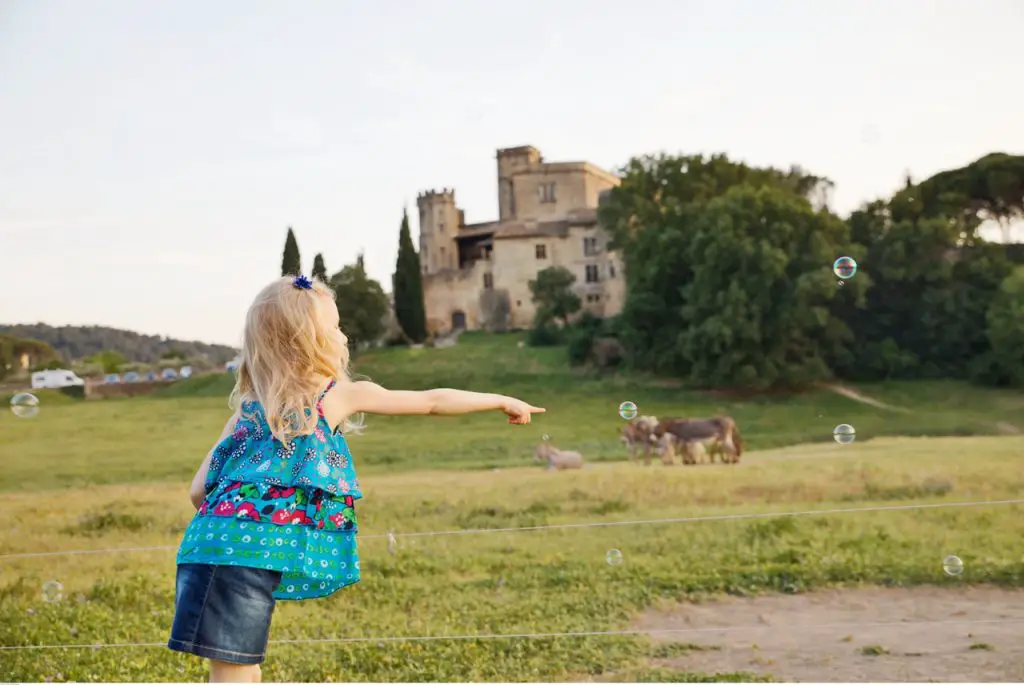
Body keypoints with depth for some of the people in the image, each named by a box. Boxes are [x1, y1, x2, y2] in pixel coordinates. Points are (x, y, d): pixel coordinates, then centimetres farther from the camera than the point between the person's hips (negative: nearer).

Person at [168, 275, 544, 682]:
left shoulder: (248, 409, 17)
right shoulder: (342, 395, 3)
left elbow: (199, 489, 12)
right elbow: (433, 402, 13)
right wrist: (502, 401, 25)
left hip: (215, 546, 6)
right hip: (250, 555, -6)